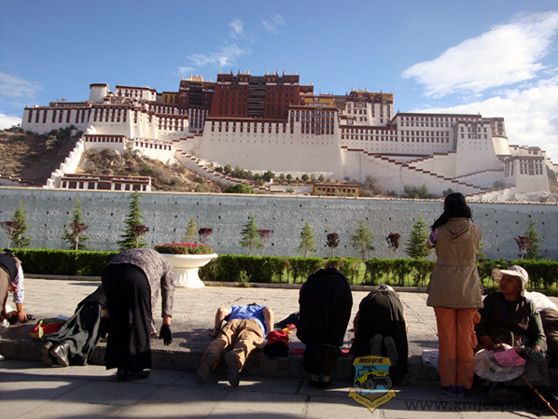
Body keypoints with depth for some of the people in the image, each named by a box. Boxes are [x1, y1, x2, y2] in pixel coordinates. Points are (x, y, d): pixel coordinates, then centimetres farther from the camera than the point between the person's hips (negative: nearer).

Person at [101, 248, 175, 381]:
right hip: (136, 275, -5)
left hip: (110, 271, 5)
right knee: (140, 322, 10)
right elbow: (168, 295, 30)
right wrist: (166, 325, 37)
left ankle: (122, 367, 20)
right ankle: (135, 368, 15)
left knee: (117, 322, 16)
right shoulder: (165, 265, 32)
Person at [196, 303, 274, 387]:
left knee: (221, 340, -25)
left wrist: (216, 329, 28)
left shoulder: (236, 308, 43)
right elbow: (268, 311, 14)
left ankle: (210, 355, -60)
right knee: (246, 341, -32)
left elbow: (221, 310, 21)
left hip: (233, 323, 2)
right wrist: (270, 332, 13)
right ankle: (235, 357, -66)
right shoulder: (261, 308, 40)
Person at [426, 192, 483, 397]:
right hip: (468, 291, 1)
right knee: (465, 338, 9)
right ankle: (463, 383, 16)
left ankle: (448, 382, 13)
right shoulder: (474, 230, -3)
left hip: (444, 290, -1)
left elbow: (429, 244, 14)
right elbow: (476, 251, 13)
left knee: (446, 337, 7)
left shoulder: (439, 231, -5)